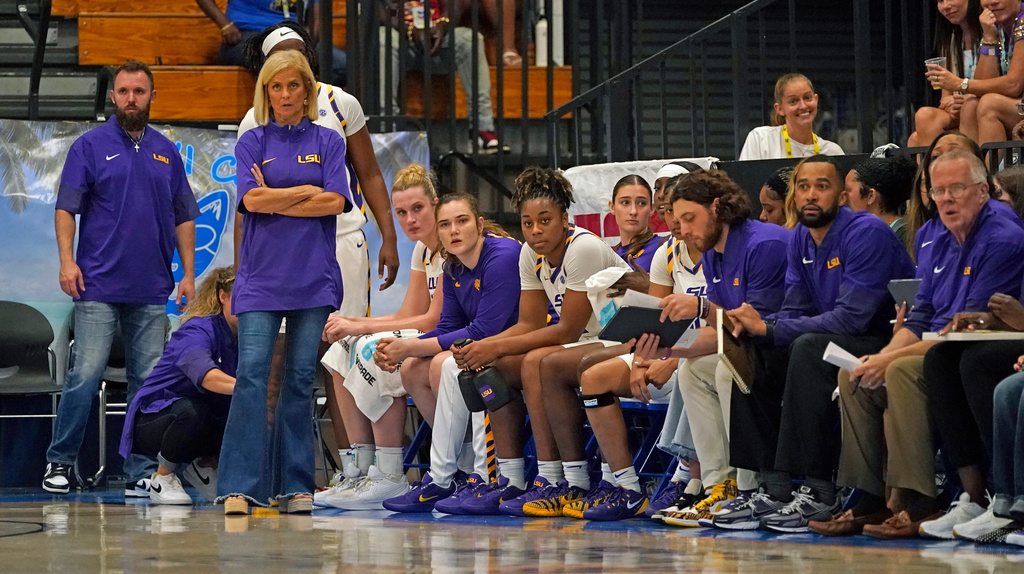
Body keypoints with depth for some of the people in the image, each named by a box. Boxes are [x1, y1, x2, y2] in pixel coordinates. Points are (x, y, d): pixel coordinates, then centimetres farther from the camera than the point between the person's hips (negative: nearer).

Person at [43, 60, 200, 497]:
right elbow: (66, 208, -2)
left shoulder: (166, 152, 14)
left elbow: (184, 217, 17)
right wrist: (67, 260, -14)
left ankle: (141, 473, 8)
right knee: (85, 375, -8)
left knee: (148, 382, 3)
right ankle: (59, 462, 3)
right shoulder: (91, 146, 2)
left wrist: (188, 274, 10)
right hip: (98, 286, -4)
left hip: (151, 291, 4)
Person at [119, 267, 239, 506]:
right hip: (153, 420, -6)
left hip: (208, 422, 6)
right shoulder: (199, 331, -24)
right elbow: (203, 373, -45)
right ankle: (162, 477, -11)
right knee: (192, 410, -39)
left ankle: (205, 464, 7)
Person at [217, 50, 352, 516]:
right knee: (251, 373, -11)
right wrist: (307, 190, -3)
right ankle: (239, 486, -14)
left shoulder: (328, 142, 10)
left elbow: (335, 202, -3)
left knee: (301, 378, 2)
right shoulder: (253, 142, 8)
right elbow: (252, 199, -6)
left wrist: (275, 203, -5)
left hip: (314, 278, 1)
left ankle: (294, 486, 7)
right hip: (261, 277, -1)